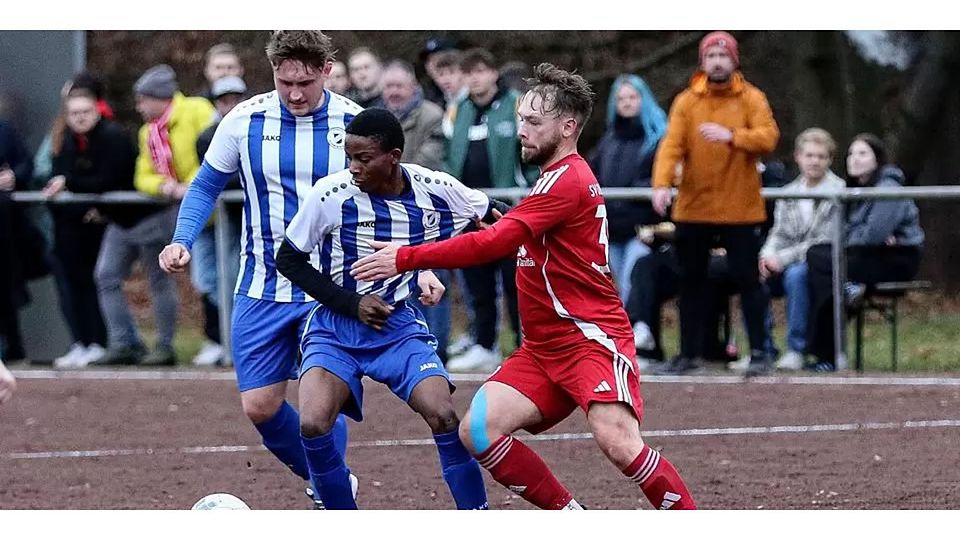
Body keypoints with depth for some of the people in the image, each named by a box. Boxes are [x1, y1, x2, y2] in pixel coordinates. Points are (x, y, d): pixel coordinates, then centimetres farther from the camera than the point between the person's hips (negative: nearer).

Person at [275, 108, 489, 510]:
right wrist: (351, 304, -12)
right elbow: (288, 260, -5)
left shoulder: (433, 190, -10)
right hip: (336, 329, -1)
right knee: (313, 424, -22)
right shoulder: (331, 194, -17)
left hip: (398, 325, 1)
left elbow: (499, 220, 9)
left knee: (444, 417, -20)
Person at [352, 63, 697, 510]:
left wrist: (405, 258, -19)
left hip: (593, 338, -10)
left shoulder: (567, 179, -14)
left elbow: (494, 243, -21)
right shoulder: (556, 177, 18)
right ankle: (570, 516, 2)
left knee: (617, 441, -28)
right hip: (544, 348, 10)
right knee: (477, 430, -6)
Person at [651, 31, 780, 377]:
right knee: (691, 281, 9)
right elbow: (672, 145, -9)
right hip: (694, 209, 2)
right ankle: (690, 353, 17)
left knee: (747, 279, -1)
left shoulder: (751, 99, -1)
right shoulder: (687, 102, 2)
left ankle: (759, 352, 6)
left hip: (740, 209, -2)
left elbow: (768, 138, -14)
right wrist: (662, 184, -25)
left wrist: (732, 136, -30)